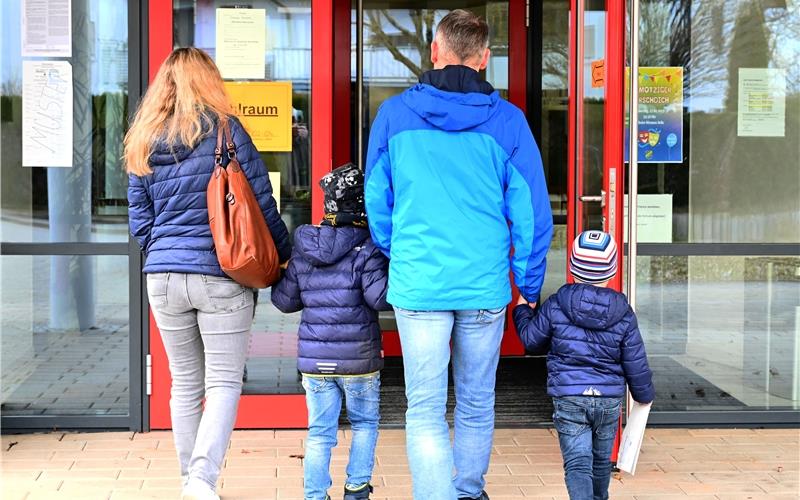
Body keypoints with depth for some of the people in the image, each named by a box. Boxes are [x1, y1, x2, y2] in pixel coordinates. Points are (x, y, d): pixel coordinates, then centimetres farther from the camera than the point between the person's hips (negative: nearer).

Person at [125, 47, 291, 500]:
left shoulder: (143, 143, 9)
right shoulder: (225, 130, -5)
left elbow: (140, 221, 12)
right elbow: (262, 204, -4)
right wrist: (286, 255, 8)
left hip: (163, 277, 4)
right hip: (220, 276, -4)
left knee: (185, 384, 14)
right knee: (224, 383, 0)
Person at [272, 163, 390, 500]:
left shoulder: (302, 251, 4)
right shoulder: (366, 250, -10)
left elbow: (285, 301, 8)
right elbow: (379, 296, -18)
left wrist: (278, 281, 27)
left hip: (314, 359, 3)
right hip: (358, 358, -3)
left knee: (319, 432, 9)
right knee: (364, 423, 15)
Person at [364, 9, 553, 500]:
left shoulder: (395, 114, 0)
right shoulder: (507, 121, -2)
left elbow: (376, 203, 9)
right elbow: (532, 214, 0)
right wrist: (529, 286, 10)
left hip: (417, 284, -1)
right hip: (485, 288, 1)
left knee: (426, 412, 2)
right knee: (477, 405, 18)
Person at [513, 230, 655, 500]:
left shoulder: (554, 307, -7)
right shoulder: (624, 315, -3)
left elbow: (532, 340, 7)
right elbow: (636, 364, 1)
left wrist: (522, 310, 25)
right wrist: (645, 395, 18)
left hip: (568, 398, -2)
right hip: (610, 399, 2)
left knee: (577, 463, -4)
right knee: (602, 459, 21)